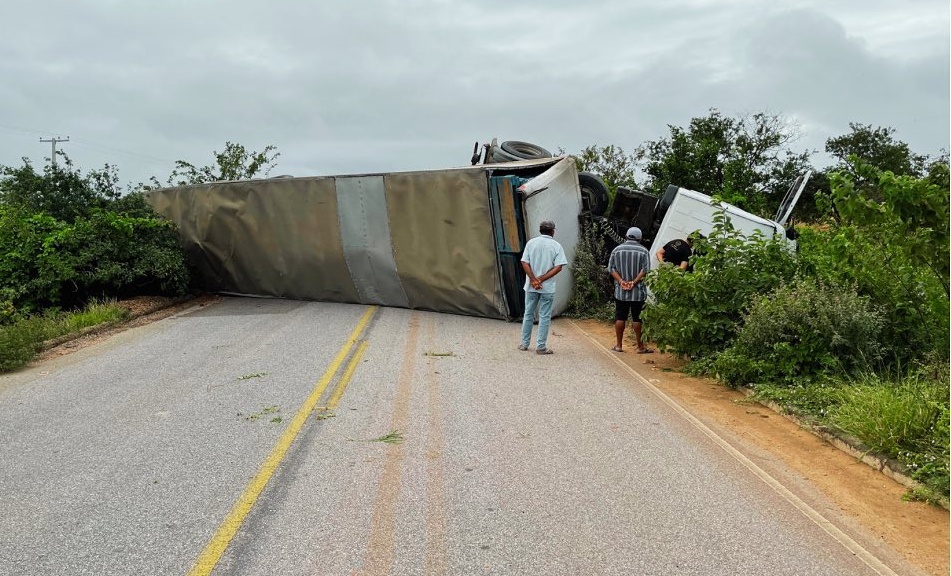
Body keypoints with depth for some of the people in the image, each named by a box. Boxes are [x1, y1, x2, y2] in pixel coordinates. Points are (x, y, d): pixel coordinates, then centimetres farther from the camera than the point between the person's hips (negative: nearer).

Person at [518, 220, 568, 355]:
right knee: (544, 317, 5)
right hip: (548, 288, -2)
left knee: (528, 314, 14)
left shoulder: (531, 242, 1)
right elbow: (558, 267, -12)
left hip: (531, 286, 2)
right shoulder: (556, 246, -3)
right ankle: (541, 346, 6)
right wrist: (541, 279, -12)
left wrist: (534, 280, -10)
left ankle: (524, 343, 20)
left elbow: (525, 263, -6)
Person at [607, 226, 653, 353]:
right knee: (637, 318, 3)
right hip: (638, 292, -2)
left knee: (620, 317, 8)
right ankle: (640, 346, 8)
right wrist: (634, 282, -11)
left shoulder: (617, 250, 5)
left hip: (620, 291, 2)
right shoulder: (643, 251, -2)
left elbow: (611, 268, -1)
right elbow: (645, 270, -11)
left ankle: (619, 345, 13)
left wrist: (621, 281, -7)